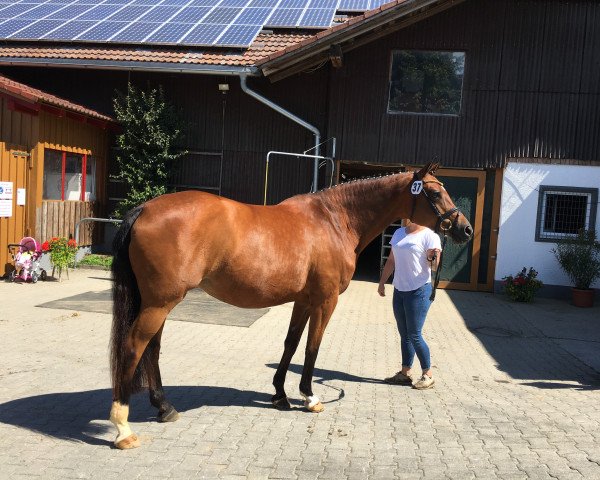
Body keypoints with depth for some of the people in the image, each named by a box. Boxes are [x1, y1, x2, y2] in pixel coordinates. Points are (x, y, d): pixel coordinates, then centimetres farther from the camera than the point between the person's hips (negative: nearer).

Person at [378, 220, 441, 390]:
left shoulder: (429, 236, -9)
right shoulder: (399, 233, 11)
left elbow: (434, 266, -12)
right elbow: (391, 261, 18)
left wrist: (433, 257, -33)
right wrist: (382, 282, 17)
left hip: (419, 291, -7)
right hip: (399, 290, 7)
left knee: (414, 335, -3)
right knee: (404, 334, 12)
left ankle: (428, 375, 11)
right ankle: (405, 373, 22)